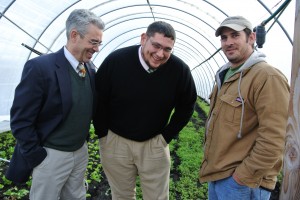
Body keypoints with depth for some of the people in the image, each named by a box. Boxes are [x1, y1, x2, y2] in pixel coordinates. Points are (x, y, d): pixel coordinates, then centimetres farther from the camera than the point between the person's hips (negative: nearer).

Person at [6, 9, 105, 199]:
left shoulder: (90, 68, -1)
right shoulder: (40, 67, -20)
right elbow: (20, 120, -17)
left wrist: (84, 139, 7)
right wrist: (37, 157, -12)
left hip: (81, 151, 6)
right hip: (51, 154, -6)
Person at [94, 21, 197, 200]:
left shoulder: (180, 70, -14)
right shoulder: (116, 60, -16)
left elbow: (186, 105, 3)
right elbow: (98, 99, -4)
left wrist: (167, 136, 0)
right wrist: (103, 133, -2)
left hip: (154, 144, 1)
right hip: (115, 142, 0)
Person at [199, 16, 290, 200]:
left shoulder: (268, 78, -19)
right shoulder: (225, 75, 10)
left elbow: (273, 141, -23)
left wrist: (241, 178, -17)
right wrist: (210, 162, 15)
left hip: (243, 182, -8)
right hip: (216, 174, 9)